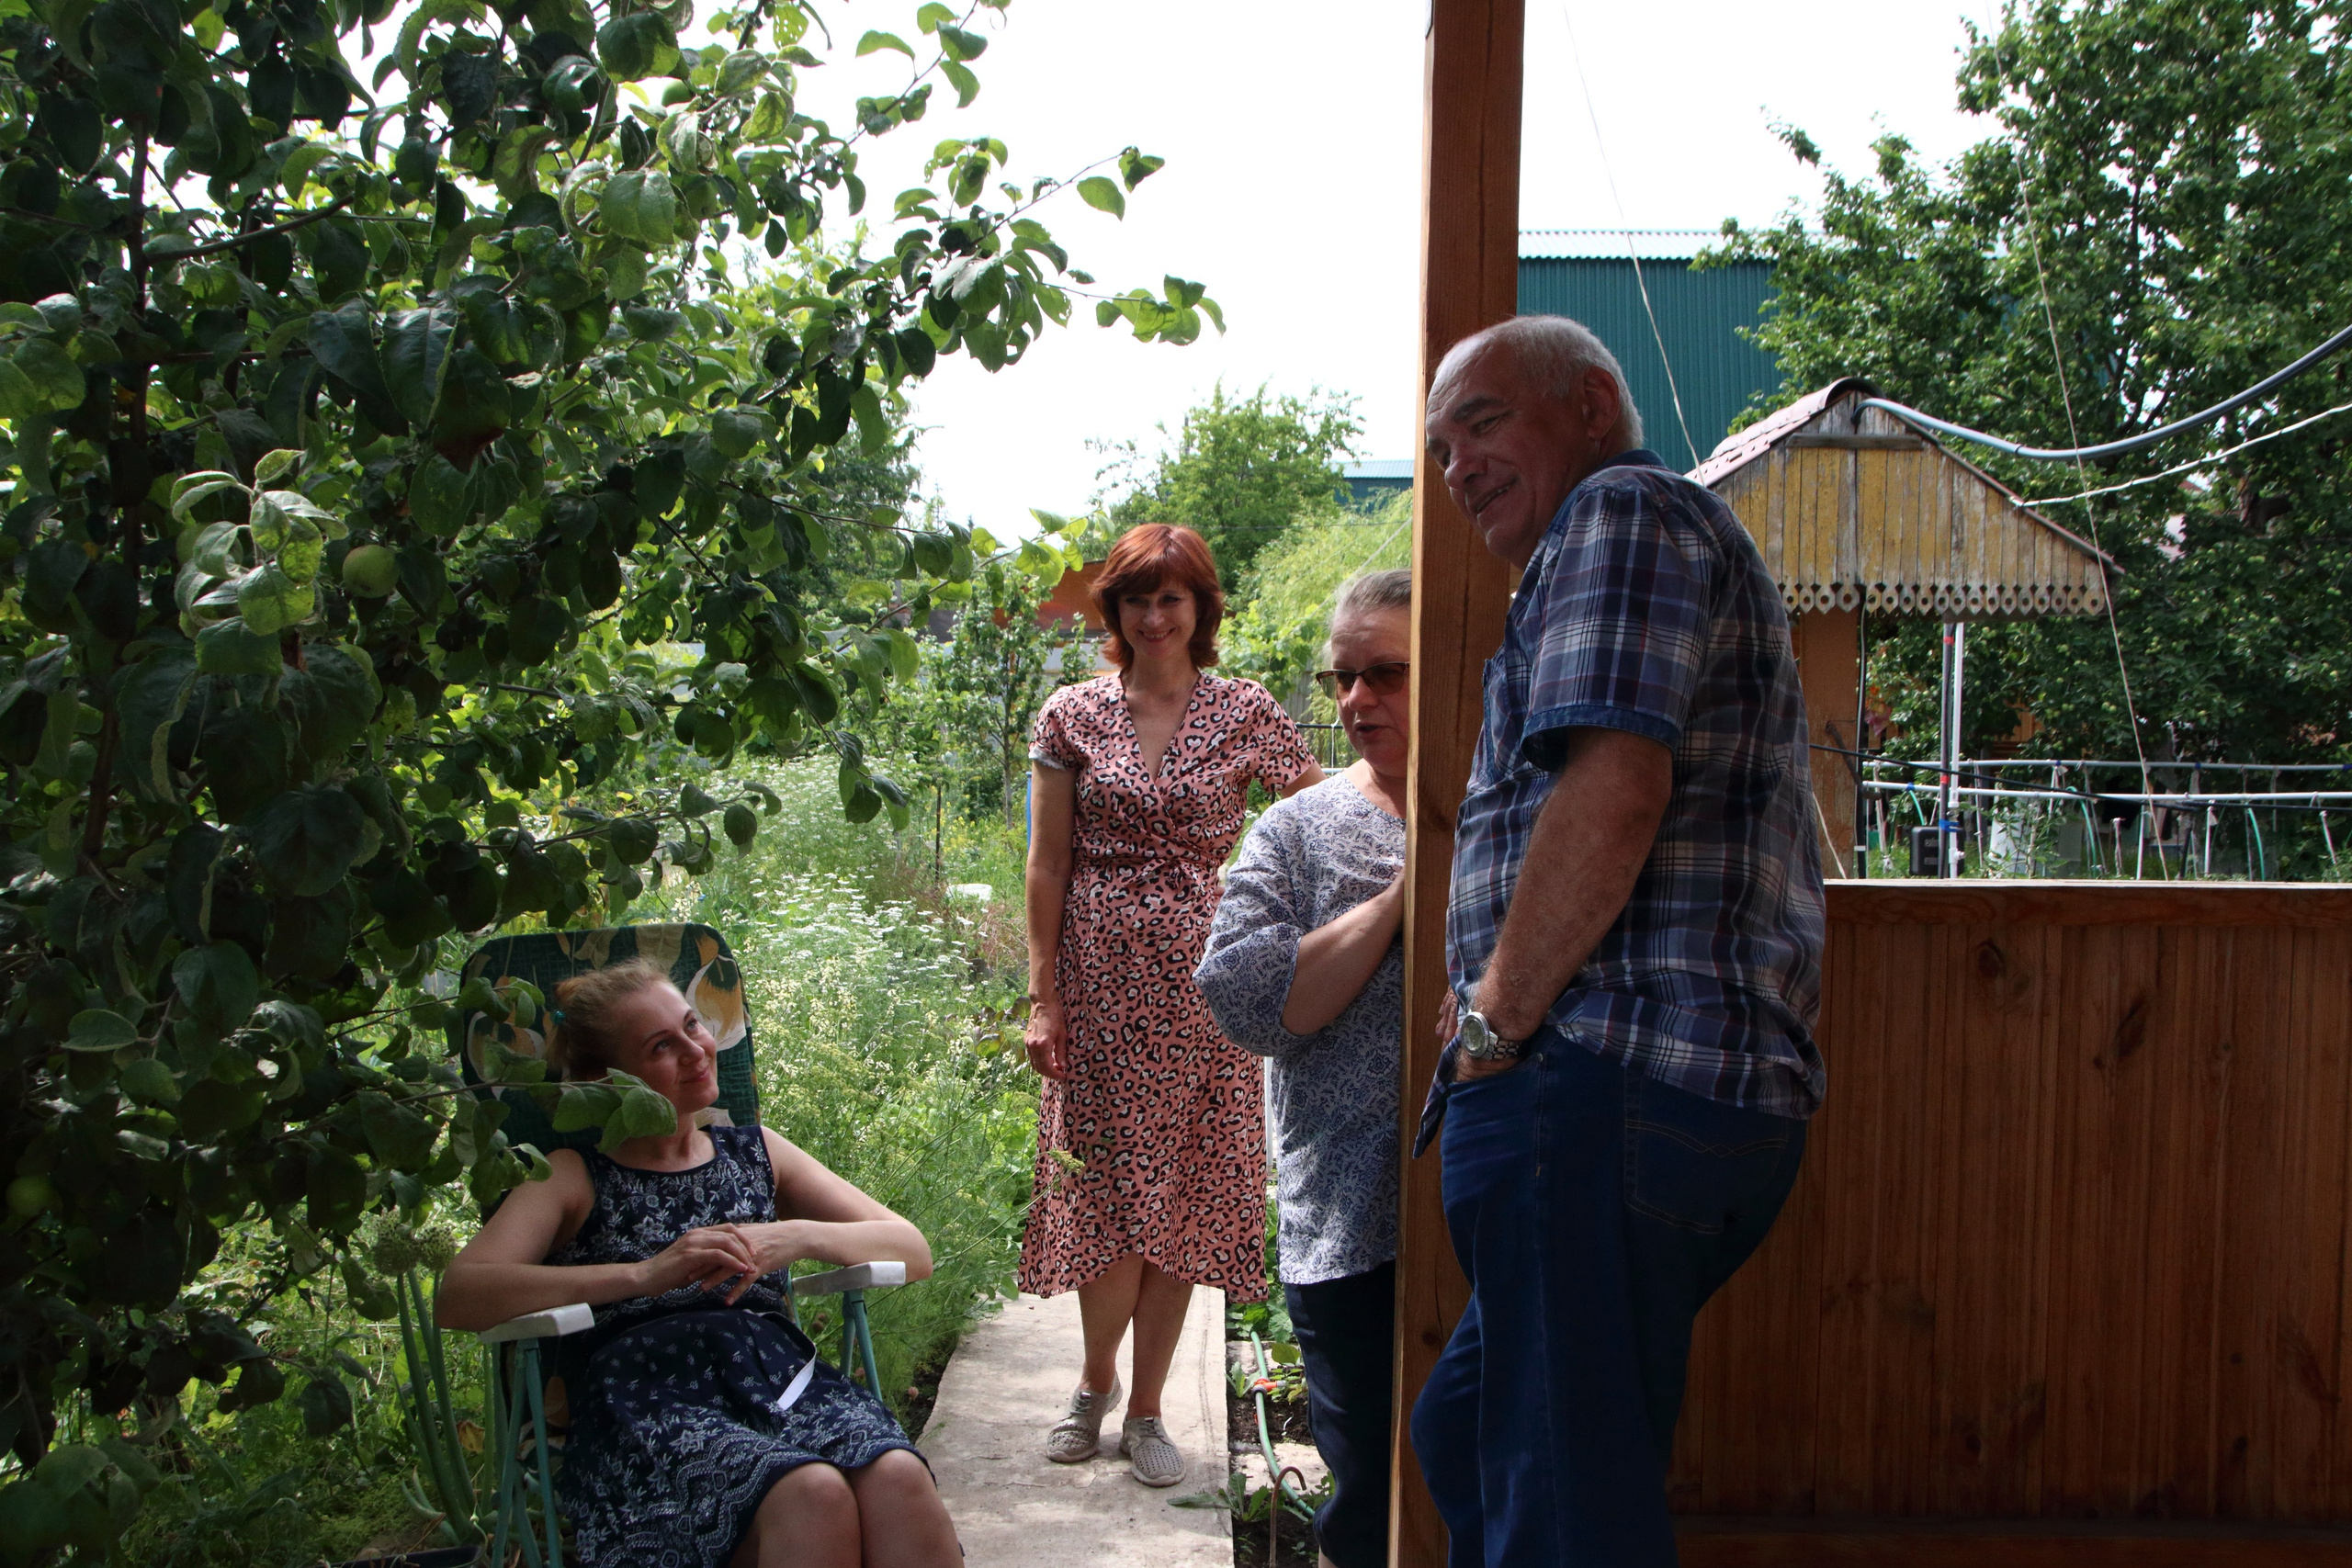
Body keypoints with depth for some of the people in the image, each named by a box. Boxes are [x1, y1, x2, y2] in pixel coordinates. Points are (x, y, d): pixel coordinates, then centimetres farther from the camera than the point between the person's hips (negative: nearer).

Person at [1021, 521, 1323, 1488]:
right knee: (1106, 1186, 1)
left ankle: (1145, 1409, 17)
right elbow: (1046, 865, 3)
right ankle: (1095, 1384, 25)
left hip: (1201, 982, 0)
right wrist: (1042, 997, -2)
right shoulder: (1073, 716, 3)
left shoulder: (1247, 714, 3)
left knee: (1180, 1194, 4)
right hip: (1100, 980, 0)